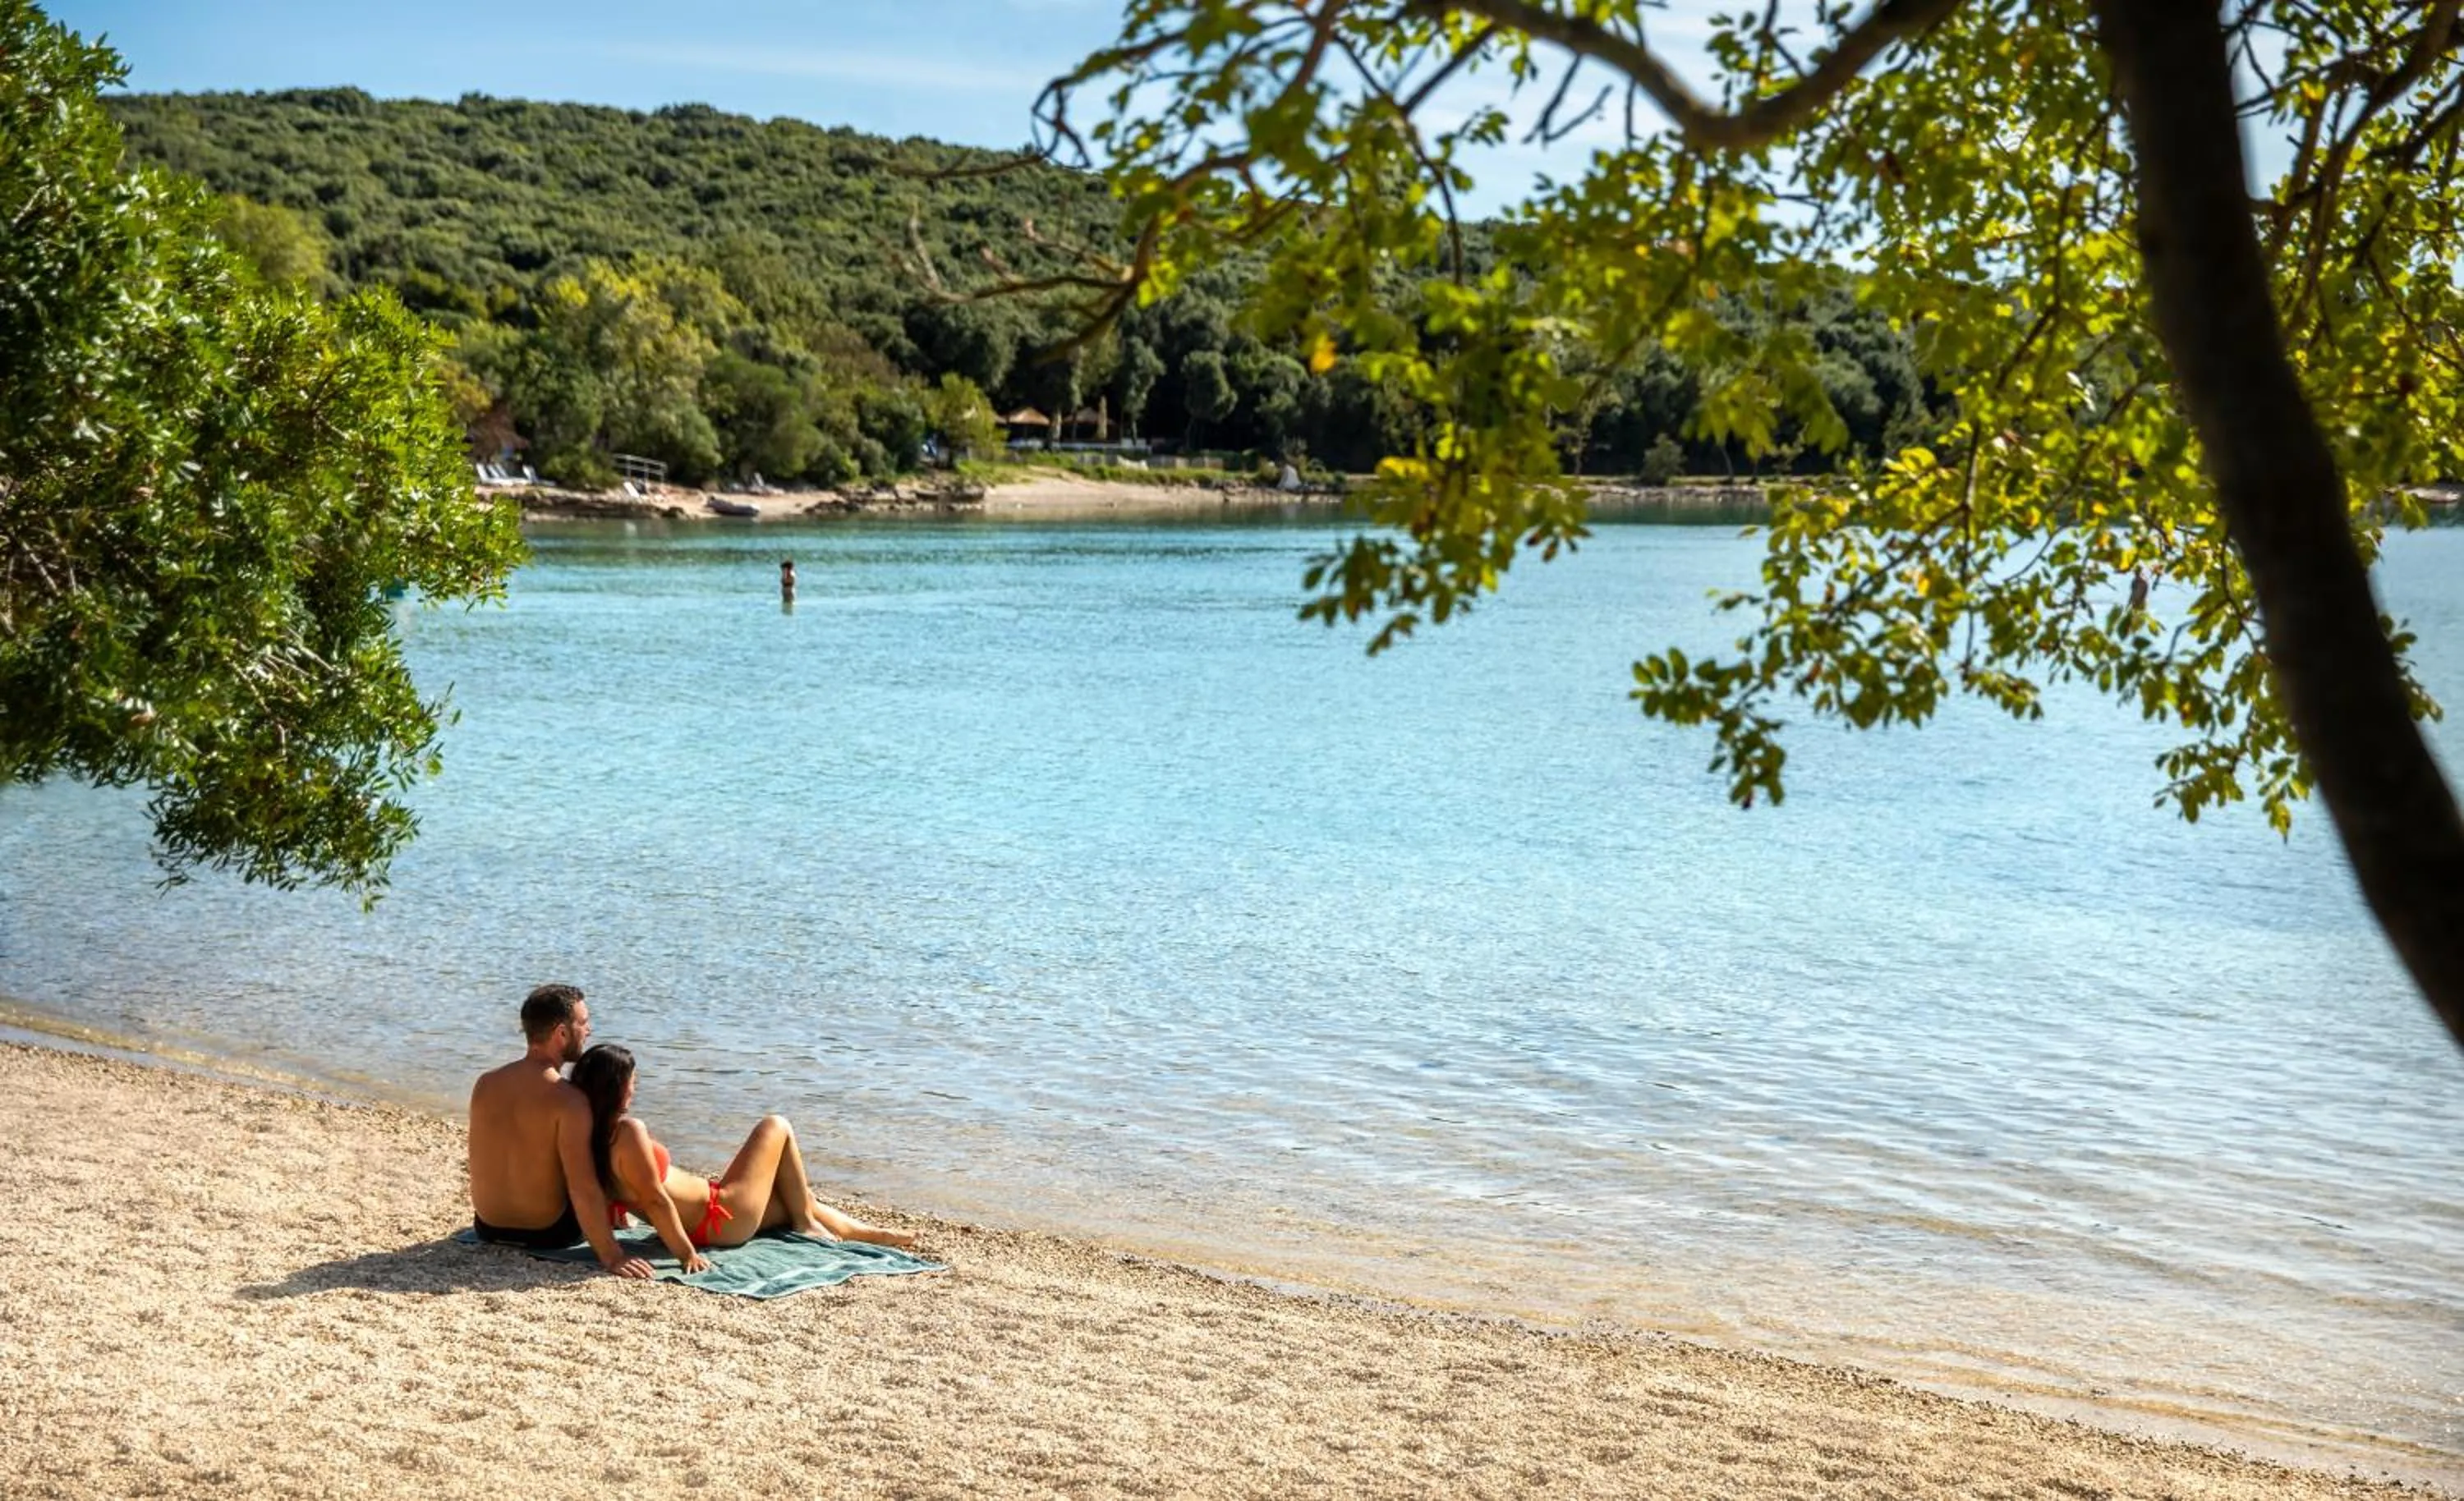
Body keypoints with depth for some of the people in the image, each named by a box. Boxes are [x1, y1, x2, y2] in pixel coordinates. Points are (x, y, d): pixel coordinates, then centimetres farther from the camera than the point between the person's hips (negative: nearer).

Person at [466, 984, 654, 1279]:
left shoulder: (485, 1084, -5)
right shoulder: (568, 1100, -24)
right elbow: (583, 1189, -27)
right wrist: (611, 1256, -23)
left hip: (488, 1229, 5)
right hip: (546, 1234, -5)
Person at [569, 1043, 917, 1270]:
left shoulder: (593, 1138, -3)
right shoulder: (629, 1132, -28)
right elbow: (654, 1200, -29)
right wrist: (687, 1254, -26)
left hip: (699, 1224, 9)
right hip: (721, 1219, -9)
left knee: (796, 1200, 28)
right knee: (775, 1128, 8)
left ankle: (876, 1234, 44)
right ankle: (807, 1224, 19)